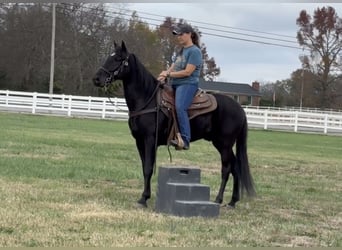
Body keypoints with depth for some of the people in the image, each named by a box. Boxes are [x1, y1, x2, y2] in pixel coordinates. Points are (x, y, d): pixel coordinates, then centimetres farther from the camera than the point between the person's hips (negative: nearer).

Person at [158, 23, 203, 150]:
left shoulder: (194, 51, -6)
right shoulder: (181, 50, 21)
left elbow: (187, 72, -14)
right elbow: (173, 67, 17)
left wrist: (169, 74, -11)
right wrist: (164, 74, -5)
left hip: (188, 84, -10)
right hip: (175, 84, 10)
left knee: (180, 107, -31)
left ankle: (185, 140, -38)